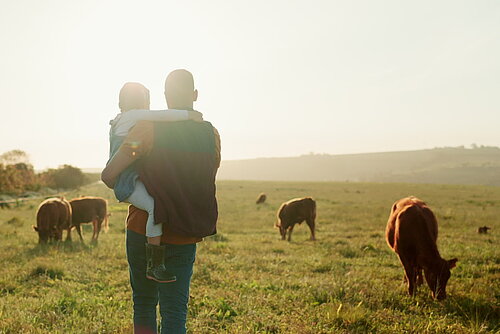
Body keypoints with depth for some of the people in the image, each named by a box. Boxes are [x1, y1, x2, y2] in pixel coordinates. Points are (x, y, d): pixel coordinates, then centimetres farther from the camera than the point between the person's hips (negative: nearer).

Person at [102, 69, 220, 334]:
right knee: (175, 313, 6)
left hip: (144, 230, -1)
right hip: (185, 238, 2)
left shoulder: (148, 128, -12)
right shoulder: (212, 135, -1)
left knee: (144, 304, 18)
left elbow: (109, 175, -14)